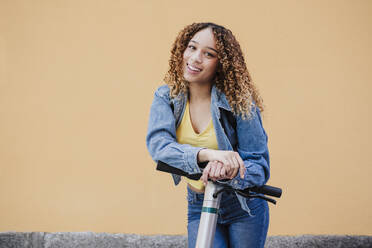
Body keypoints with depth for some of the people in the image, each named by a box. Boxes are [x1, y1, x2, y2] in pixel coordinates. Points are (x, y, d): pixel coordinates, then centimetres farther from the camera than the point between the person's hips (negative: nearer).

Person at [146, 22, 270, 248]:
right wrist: (206, 154, -43)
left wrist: (228, 172, -40)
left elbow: (260, 166, -17)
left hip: (245, 209, -1)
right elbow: (157, 144, -25)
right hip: (199, 208, 1)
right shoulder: (167, 97, -8)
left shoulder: (239, 102, -17)